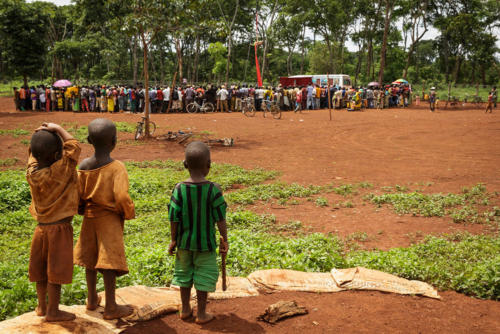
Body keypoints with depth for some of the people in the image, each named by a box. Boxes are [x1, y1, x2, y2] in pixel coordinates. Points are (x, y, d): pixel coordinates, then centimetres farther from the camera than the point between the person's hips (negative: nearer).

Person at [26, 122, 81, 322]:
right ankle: (52, 311, 13)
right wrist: (57, 128, -11)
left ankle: (41, 306, 32)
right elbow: (73, 146, -20)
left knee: (42, 268, 18)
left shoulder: (32, 171, -4)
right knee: (56, 270, 4)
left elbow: (33, 151, 14)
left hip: (41, 227, 7)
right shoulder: (60, 172, -23)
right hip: (60, 228, -7)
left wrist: (42, 133, 0)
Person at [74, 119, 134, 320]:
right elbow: (121, 196, -24)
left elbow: (78, 193, 0)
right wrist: (129, 213, -7)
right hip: (109, 219, -6)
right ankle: (111, 307, 7)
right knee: (109, 261, 0)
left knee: (90, 258, 17)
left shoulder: (84, 166, -3)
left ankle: (92, 299, 33)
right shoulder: (117, 167, -18)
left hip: (89, 217, 6)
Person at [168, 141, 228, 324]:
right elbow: (220, 218, -12)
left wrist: (173, 240, 4)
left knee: (184, 273, 19)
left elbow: (174, 218, -8)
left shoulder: (179, 189, -11)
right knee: (204, 277, 11)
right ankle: (201, 314, 20)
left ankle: (185, 310, 32)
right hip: (206, 242, -2)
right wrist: (224, 240, 0)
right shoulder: (213, 189, -16)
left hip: (184, 241, 3)